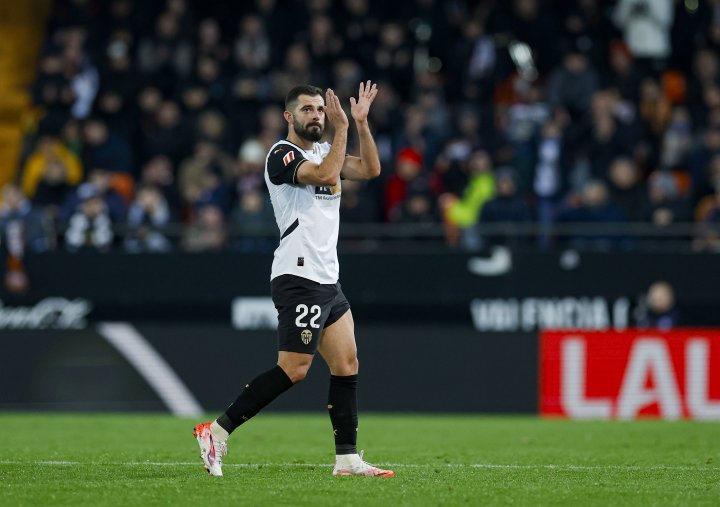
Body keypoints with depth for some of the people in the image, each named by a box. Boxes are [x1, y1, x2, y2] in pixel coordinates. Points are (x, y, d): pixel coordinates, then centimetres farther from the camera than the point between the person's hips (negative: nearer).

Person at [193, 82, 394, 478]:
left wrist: (361, 122, 1)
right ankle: (217, 431, -9)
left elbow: (370, 169, 10)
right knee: (292, 370, -13)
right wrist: (342, 127, -16)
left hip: (327, 280, 9)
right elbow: (326, 175, -24)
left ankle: (347, 459, 6)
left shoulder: (323, 150, 18)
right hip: (300, 278, -9)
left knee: (346, 365, 4)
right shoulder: (282, 154, -8)